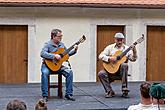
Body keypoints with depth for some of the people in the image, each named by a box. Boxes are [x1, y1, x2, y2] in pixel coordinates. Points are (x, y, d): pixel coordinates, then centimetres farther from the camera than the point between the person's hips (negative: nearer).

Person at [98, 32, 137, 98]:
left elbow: (133, 59, -2)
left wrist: (134, 52, -21)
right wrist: (109, 59, -16)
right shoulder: (110, 47, 8)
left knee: (124, 65, -33)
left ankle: (124, 87, -26)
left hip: (121, 71, -1)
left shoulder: (127, 48, 8)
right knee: (101, 73, -26)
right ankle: (110, 92, -15)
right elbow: (101, 56, -1)